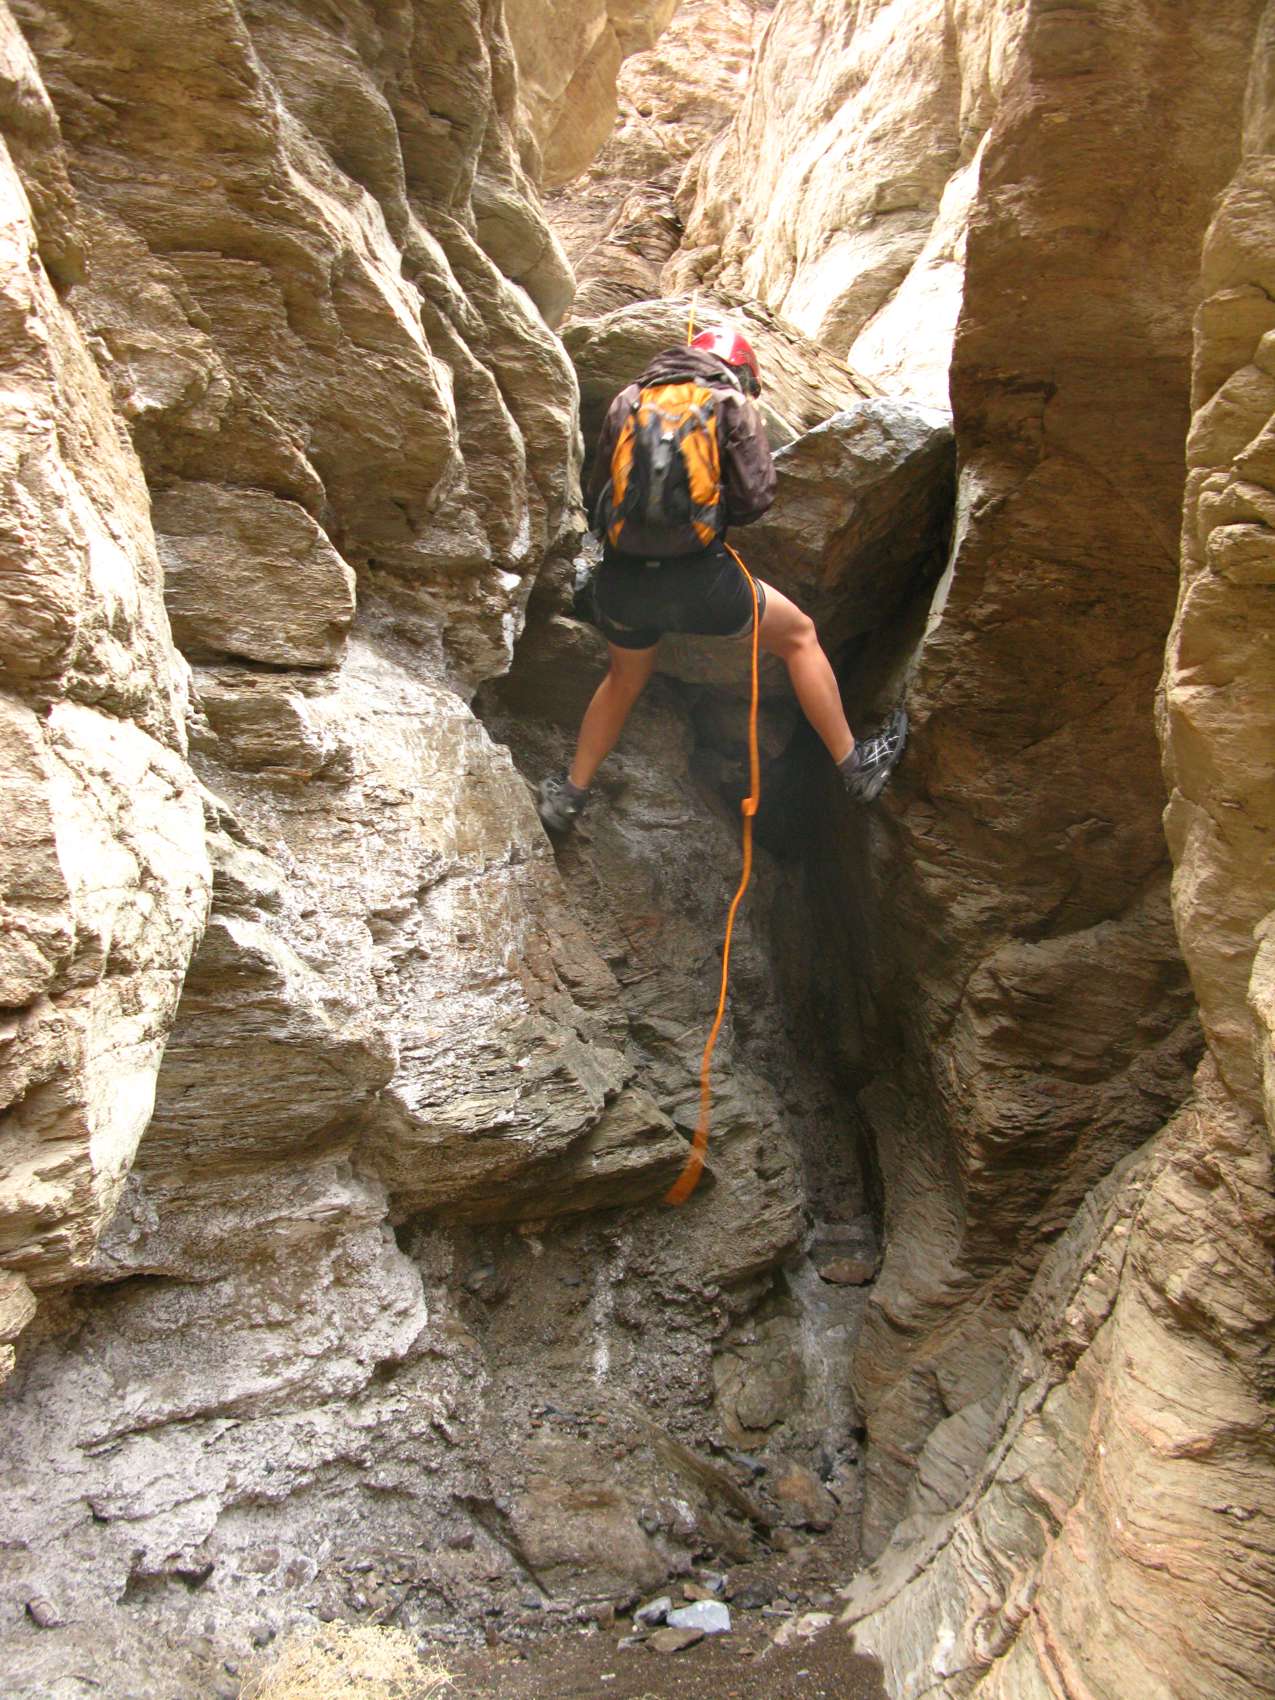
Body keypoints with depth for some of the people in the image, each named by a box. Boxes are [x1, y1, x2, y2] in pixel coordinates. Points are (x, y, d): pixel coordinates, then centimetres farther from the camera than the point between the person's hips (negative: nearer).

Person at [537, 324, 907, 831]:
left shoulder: (628, 400, 14)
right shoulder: (732, 404, 3)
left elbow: (597, 497, 16)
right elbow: (755, 498, -2)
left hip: (620, 581, 4)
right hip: (699, 580, -4)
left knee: (625, 678, 31)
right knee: (799, 634, 18)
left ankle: (569, 794, 36)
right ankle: (854, 766, 24)